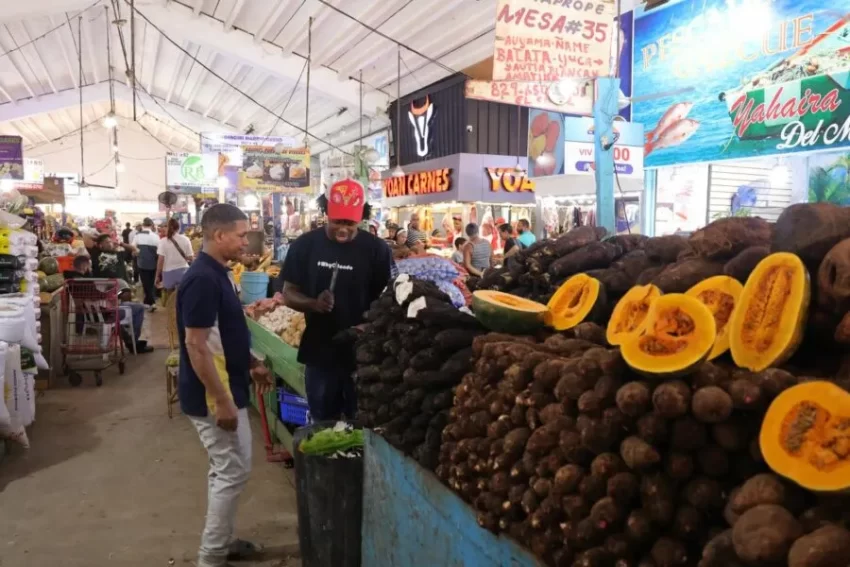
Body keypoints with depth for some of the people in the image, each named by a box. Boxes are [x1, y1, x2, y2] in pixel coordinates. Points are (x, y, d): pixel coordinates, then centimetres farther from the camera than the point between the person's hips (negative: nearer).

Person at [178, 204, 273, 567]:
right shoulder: (203, 279, -22)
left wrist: (251, 365, 17)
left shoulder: (217, 274, 8)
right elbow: (196, 345, -25)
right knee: (234, 472, 1)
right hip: (213, 395, -10)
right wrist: (222, 401, -23)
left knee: (226, 470, 19)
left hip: (227, 388, 10)